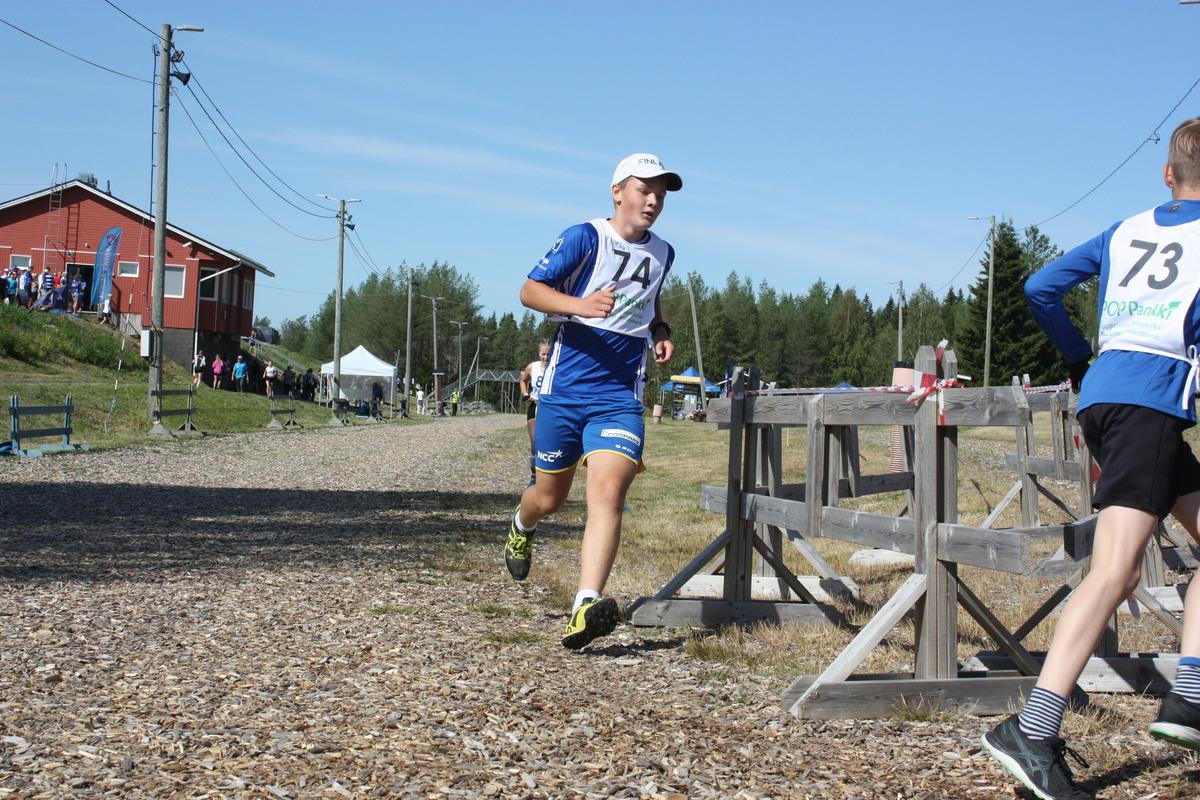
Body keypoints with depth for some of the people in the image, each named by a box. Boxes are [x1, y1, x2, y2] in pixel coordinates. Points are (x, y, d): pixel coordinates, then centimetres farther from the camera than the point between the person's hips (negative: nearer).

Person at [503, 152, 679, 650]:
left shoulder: (662, 254, 13)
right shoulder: (585, 238, -4)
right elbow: (530, 290, -7)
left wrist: (662, 334, 11)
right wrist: (579, 304, -24)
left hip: (620, 397, 2)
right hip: (564, 389, -2)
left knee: (608, 493, -19)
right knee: (550, 497, 10)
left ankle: (585, 609, -28)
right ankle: (521, 528, 48)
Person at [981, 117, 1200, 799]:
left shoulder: (1125, 230, 22)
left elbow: (1041, 289, 18)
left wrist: (1080, 358, 27)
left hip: (1103, 392, 8)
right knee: (1115, 571, -18)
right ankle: (1033, 732, -30)